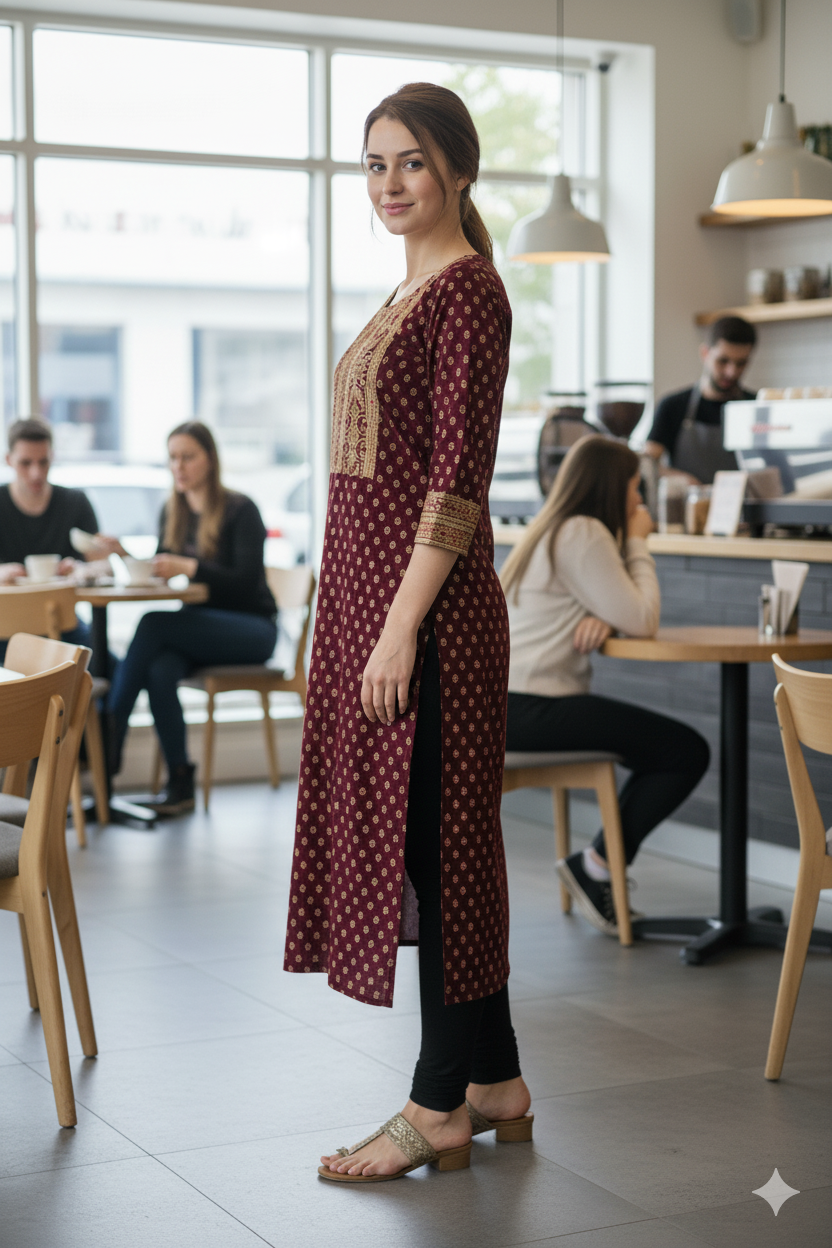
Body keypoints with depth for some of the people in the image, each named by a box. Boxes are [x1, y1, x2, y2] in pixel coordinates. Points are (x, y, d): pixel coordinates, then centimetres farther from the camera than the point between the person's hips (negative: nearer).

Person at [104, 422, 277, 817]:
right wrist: (127, 556, -11)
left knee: (154, 624, -30)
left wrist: (188, 566, -30)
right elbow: (159, 572, 8)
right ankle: (180, 783, -26)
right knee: (159, 670, -31)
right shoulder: (173, 513, 12)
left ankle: (108, 746, -28)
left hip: (251, 628, -5)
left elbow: (246, 581, -18)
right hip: (201, 626, 5)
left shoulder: (240, 511, -8)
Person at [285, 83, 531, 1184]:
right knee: (420, 837, 13)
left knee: (431, 836, -3)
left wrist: (401, 628, -21)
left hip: (423, 599, -10)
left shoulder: (468, 288, -11)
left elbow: (458, 477, -18)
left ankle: (442, 1107, 8)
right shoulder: (414, 291, 18)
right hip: (373, 588, 10)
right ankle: (495, 1083, 23)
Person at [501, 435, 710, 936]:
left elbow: (626, 614, 18)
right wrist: (638, 541, -2)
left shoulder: (556, 531, 20)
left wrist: (604, 621, -7)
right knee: (688, 753, -10)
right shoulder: (584, 534, -12)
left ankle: (603, 864, 13)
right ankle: (597, 865, -2)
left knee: (667, 748, 17)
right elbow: (643, 621, -14)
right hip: (530, 707, -10)